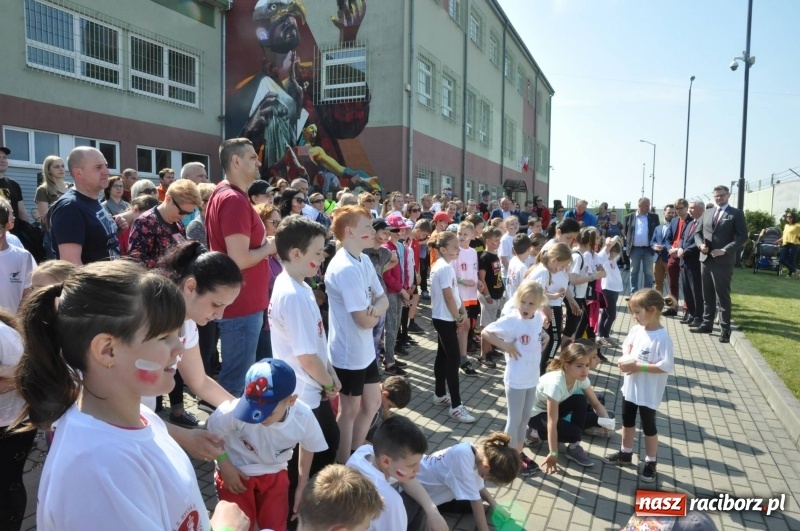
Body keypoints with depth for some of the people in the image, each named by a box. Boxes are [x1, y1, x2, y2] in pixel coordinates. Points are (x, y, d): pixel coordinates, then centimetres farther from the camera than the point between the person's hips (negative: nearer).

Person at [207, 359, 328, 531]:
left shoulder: (304, 417, -26)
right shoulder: (234, 411, -36)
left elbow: (308, 448, -3)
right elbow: (210, 434, -12)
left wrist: (301, 487, 7)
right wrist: (225, 466, -13)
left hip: (275, 474, 2)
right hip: (236, 472, -2)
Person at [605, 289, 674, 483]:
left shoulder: (662, 337, -24)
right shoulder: (636, 329, -3)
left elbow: (667, 366, -26)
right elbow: (627, 347, 12)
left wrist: (639, 367, -26)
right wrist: (624, 360, -9)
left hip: (649, 392, -7)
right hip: (630, 386, 7)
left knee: (648, 426, 9)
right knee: (627, 420, 21)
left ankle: (650, 463, 27)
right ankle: (625, 453, 40)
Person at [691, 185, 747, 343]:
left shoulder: (736, 214, -1)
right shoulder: (707, 213, 14)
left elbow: (742, 236, -8)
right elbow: (698, 233, 17)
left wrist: (724, 250, -18)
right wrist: (701, 244, -4)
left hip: (723, 261, -5)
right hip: (705, 259, 5)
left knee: (723, 297, -2)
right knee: (707, 296, 13)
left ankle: (725, 330, 4)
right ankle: (707, 324, 22)